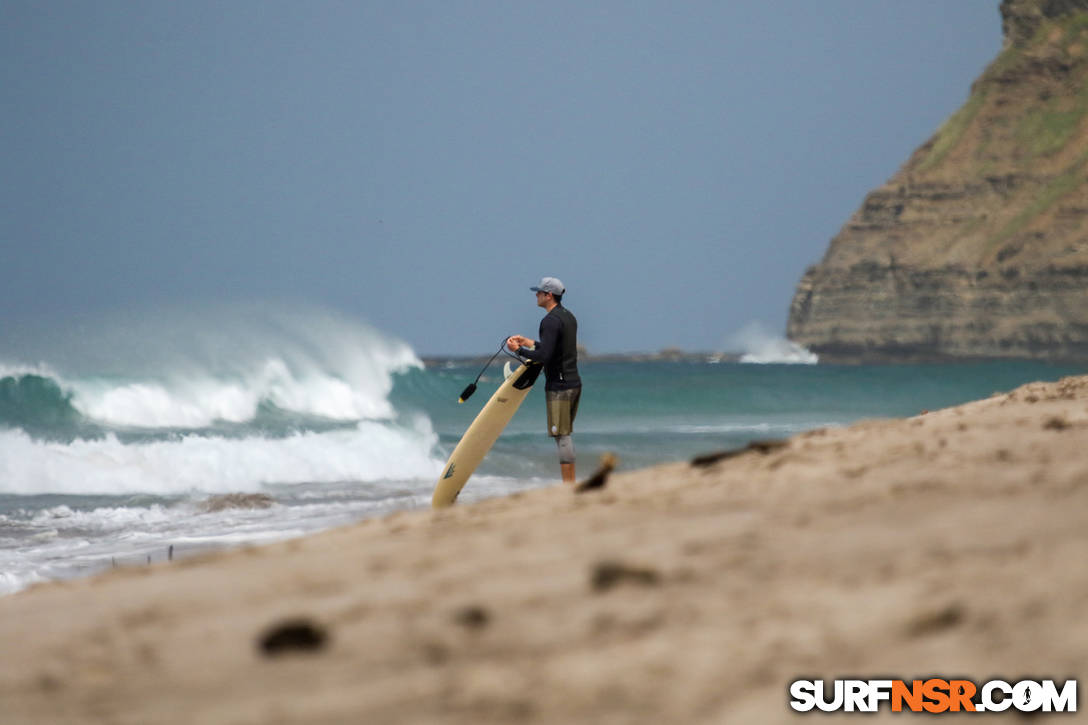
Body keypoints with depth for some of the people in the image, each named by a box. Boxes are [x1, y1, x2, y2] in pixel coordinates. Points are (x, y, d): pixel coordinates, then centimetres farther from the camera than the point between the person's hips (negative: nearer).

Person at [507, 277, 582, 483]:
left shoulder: (550, 321, -16)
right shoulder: (568, 317, 14)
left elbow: (545, 356, -23)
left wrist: (518, 350, -11)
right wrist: (530, 343, 26)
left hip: (559, 386, -9)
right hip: (574, 382, 9)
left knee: (562, 435, -7)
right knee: (565, 434, 14)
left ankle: (568, 487, -8)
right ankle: (571, 484, 15)